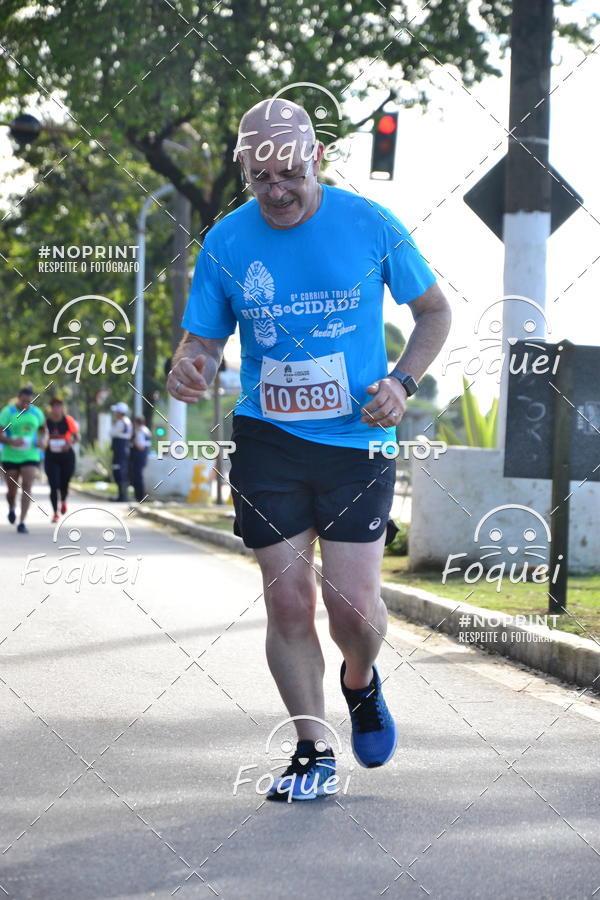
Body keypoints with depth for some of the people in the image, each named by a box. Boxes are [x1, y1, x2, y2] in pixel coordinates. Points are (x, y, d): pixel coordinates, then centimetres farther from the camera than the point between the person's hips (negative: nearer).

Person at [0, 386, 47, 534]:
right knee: (12, 490, 8)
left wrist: (42, 440, -3)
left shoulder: (36, 412, 3)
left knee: (27, 488, -12)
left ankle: (22, 522, -11)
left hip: (30, 455, 1)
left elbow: (43, 429, 19)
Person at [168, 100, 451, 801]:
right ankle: (313, 754, 16)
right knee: (287, 603, 0)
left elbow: (434, 311, 8)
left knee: (352, 601, -9)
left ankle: (360, 682, 27)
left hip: (358, 440, -1)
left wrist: (402, 383, -8)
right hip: (267, 442, 1)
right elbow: (203, 343, 6)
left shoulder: (370, 225, -5)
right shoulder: (225, 243, -2)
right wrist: (188, 373, -19)